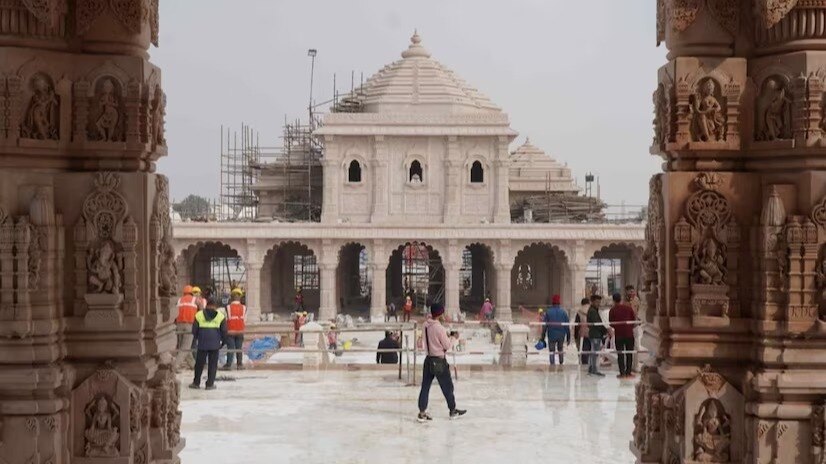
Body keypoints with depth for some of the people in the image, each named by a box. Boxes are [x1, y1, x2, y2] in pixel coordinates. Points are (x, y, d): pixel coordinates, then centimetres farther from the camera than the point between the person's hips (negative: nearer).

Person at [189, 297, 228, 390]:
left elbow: (194, 330, 5)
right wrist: (223, 341, 17)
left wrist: (197, 337, 22)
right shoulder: (220, 316, 3)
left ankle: (196, 383, 17)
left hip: (202, 343, 1)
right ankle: (210, 384, 4)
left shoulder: (199, 315, 3)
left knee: (199, 363, 10)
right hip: (215, 344, -1)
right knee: (213, 364, 5)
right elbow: (224, 331, 4)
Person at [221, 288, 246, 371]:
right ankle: (239, 364, 8)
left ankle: (228, 365, -2)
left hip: (230, 331, -2)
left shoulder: (228, 307, -7)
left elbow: (225, 320, -4)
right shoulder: (244, 308, -1)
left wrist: (224, 330, 10)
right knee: (239, 348, 8)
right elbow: (245, 321, 3)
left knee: (230, 348, 0)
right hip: (240, 331, 2)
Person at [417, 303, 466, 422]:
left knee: (425, 386, 6)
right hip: (439, 361, -6)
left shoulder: (426, 325, 0)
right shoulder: (439, 328, -20)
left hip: (428, 359, 7)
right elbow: (447, 345, -12)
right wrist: (448, 338, 7)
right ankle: (453, 411, 22)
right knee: (447, 387, 9)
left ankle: (422, 413, 5)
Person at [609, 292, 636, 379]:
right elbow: (634, 319, 5)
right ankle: (628, 372, 8)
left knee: (620, 354, 3)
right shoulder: (629, 308, -1)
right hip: (629, 334, 1)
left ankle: (622, 373, -1)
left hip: (618, 334, -1)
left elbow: (611, 324, 0)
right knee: (629, 353, 9)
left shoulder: (612, 310, -5)